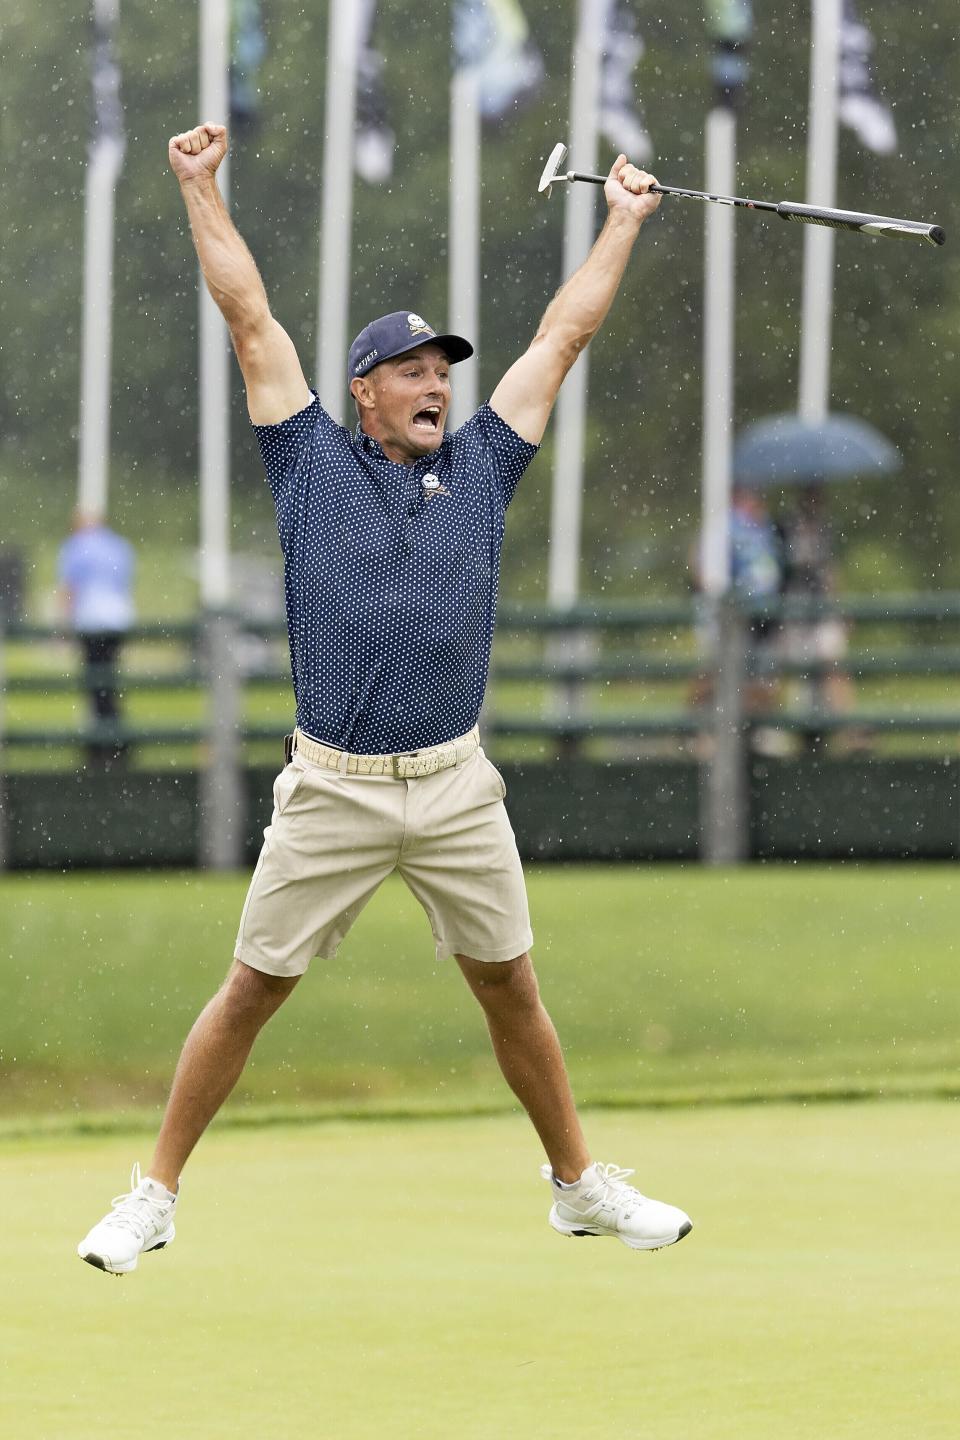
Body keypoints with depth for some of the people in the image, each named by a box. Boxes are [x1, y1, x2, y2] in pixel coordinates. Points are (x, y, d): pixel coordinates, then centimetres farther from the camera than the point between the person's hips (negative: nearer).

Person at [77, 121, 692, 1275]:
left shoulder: (478, 468, 10)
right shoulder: (313, 465, 5)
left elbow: (565, 333, 17)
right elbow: (251, 320, 6)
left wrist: (622, 222, 22)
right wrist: (201, 188, 7)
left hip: (456, 789, 2)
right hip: (332, 790, -2)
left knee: (510, 989, 9)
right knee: (250, 992, 0)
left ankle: (579, 1184, 21)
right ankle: (154, 1197, 7)